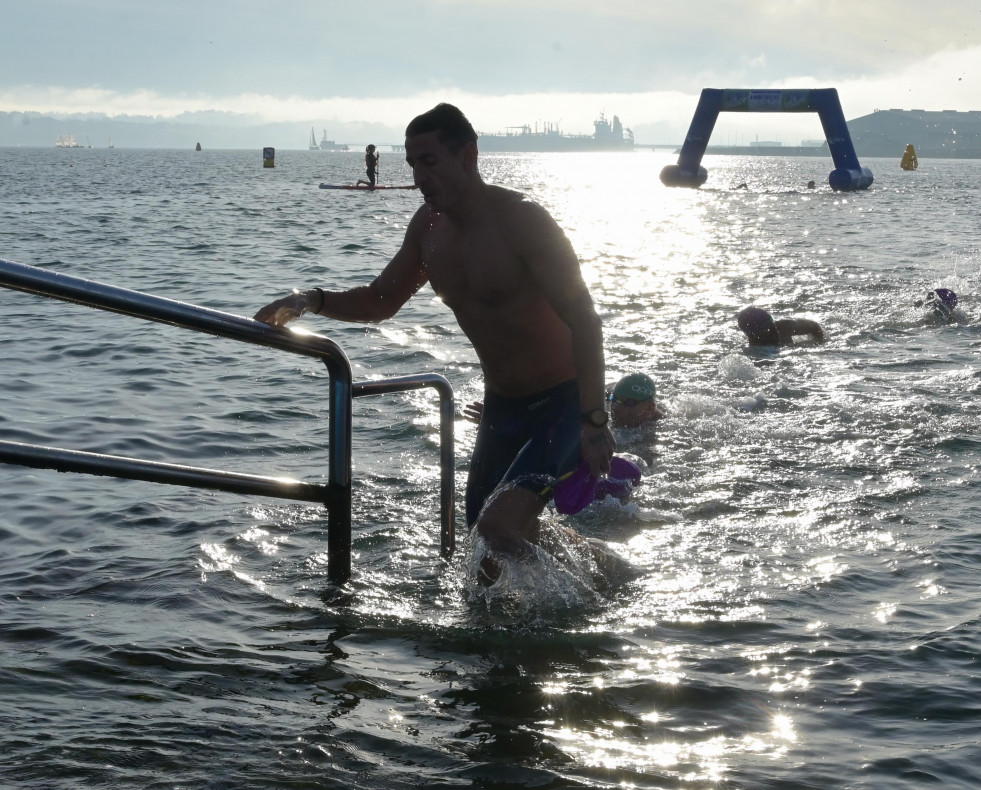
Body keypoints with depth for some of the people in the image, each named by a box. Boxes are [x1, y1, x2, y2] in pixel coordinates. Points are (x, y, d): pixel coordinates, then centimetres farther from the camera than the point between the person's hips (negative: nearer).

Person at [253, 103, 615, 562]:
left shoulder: (521, 222, -22)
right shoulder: (429, 225, 2)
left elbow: (584, 321, -23)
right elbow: (381, 301, 14)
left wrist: (594, 422, -28)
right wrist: (312, 301, -5)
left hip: (561, 404, -8)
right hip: (501, 404, 8)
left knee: (499, 526, -26)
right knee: (482, 537, 16)